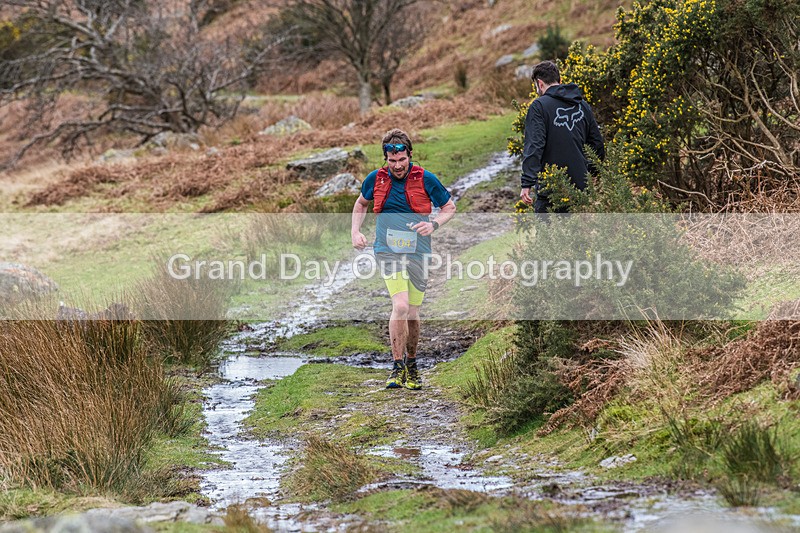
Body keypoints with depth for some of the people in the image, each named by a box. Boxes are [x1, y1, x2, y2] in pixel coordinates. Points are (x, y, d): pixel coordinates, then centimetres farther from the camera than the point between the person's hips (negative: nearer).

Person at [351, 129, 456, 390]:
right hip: (388, 251, -1)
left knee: (412, 314, 6)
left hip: (418, 253, 1)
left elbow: (449, 207, 7)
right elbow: (361, 204, 21)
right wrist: (355, 231, 8)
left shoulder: (426, 180, -5)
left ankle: (411, 364, 29)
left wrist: (433, 224, -11)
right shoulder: (376, 179, 0)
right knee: (400, 306, -19)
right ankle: (397, 367, -11)